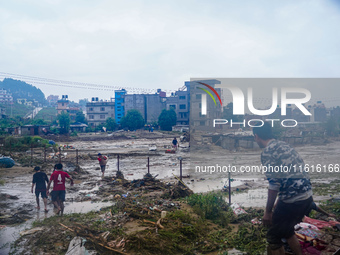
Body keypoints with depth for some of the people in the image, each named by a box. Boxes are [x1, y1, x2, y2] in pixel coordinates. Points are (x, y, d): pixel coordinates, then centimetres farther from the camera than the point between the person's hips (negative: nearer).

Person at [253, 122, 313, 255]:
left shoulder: (267, 152, -14)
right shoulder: (284, 145, 11)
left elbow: (274, 185, -19)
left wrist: (268, 212, -9)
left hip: (291, 201, -8)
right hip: (307, 197, 8)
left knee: (273, 236, 11)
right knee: (286, 229, 28)